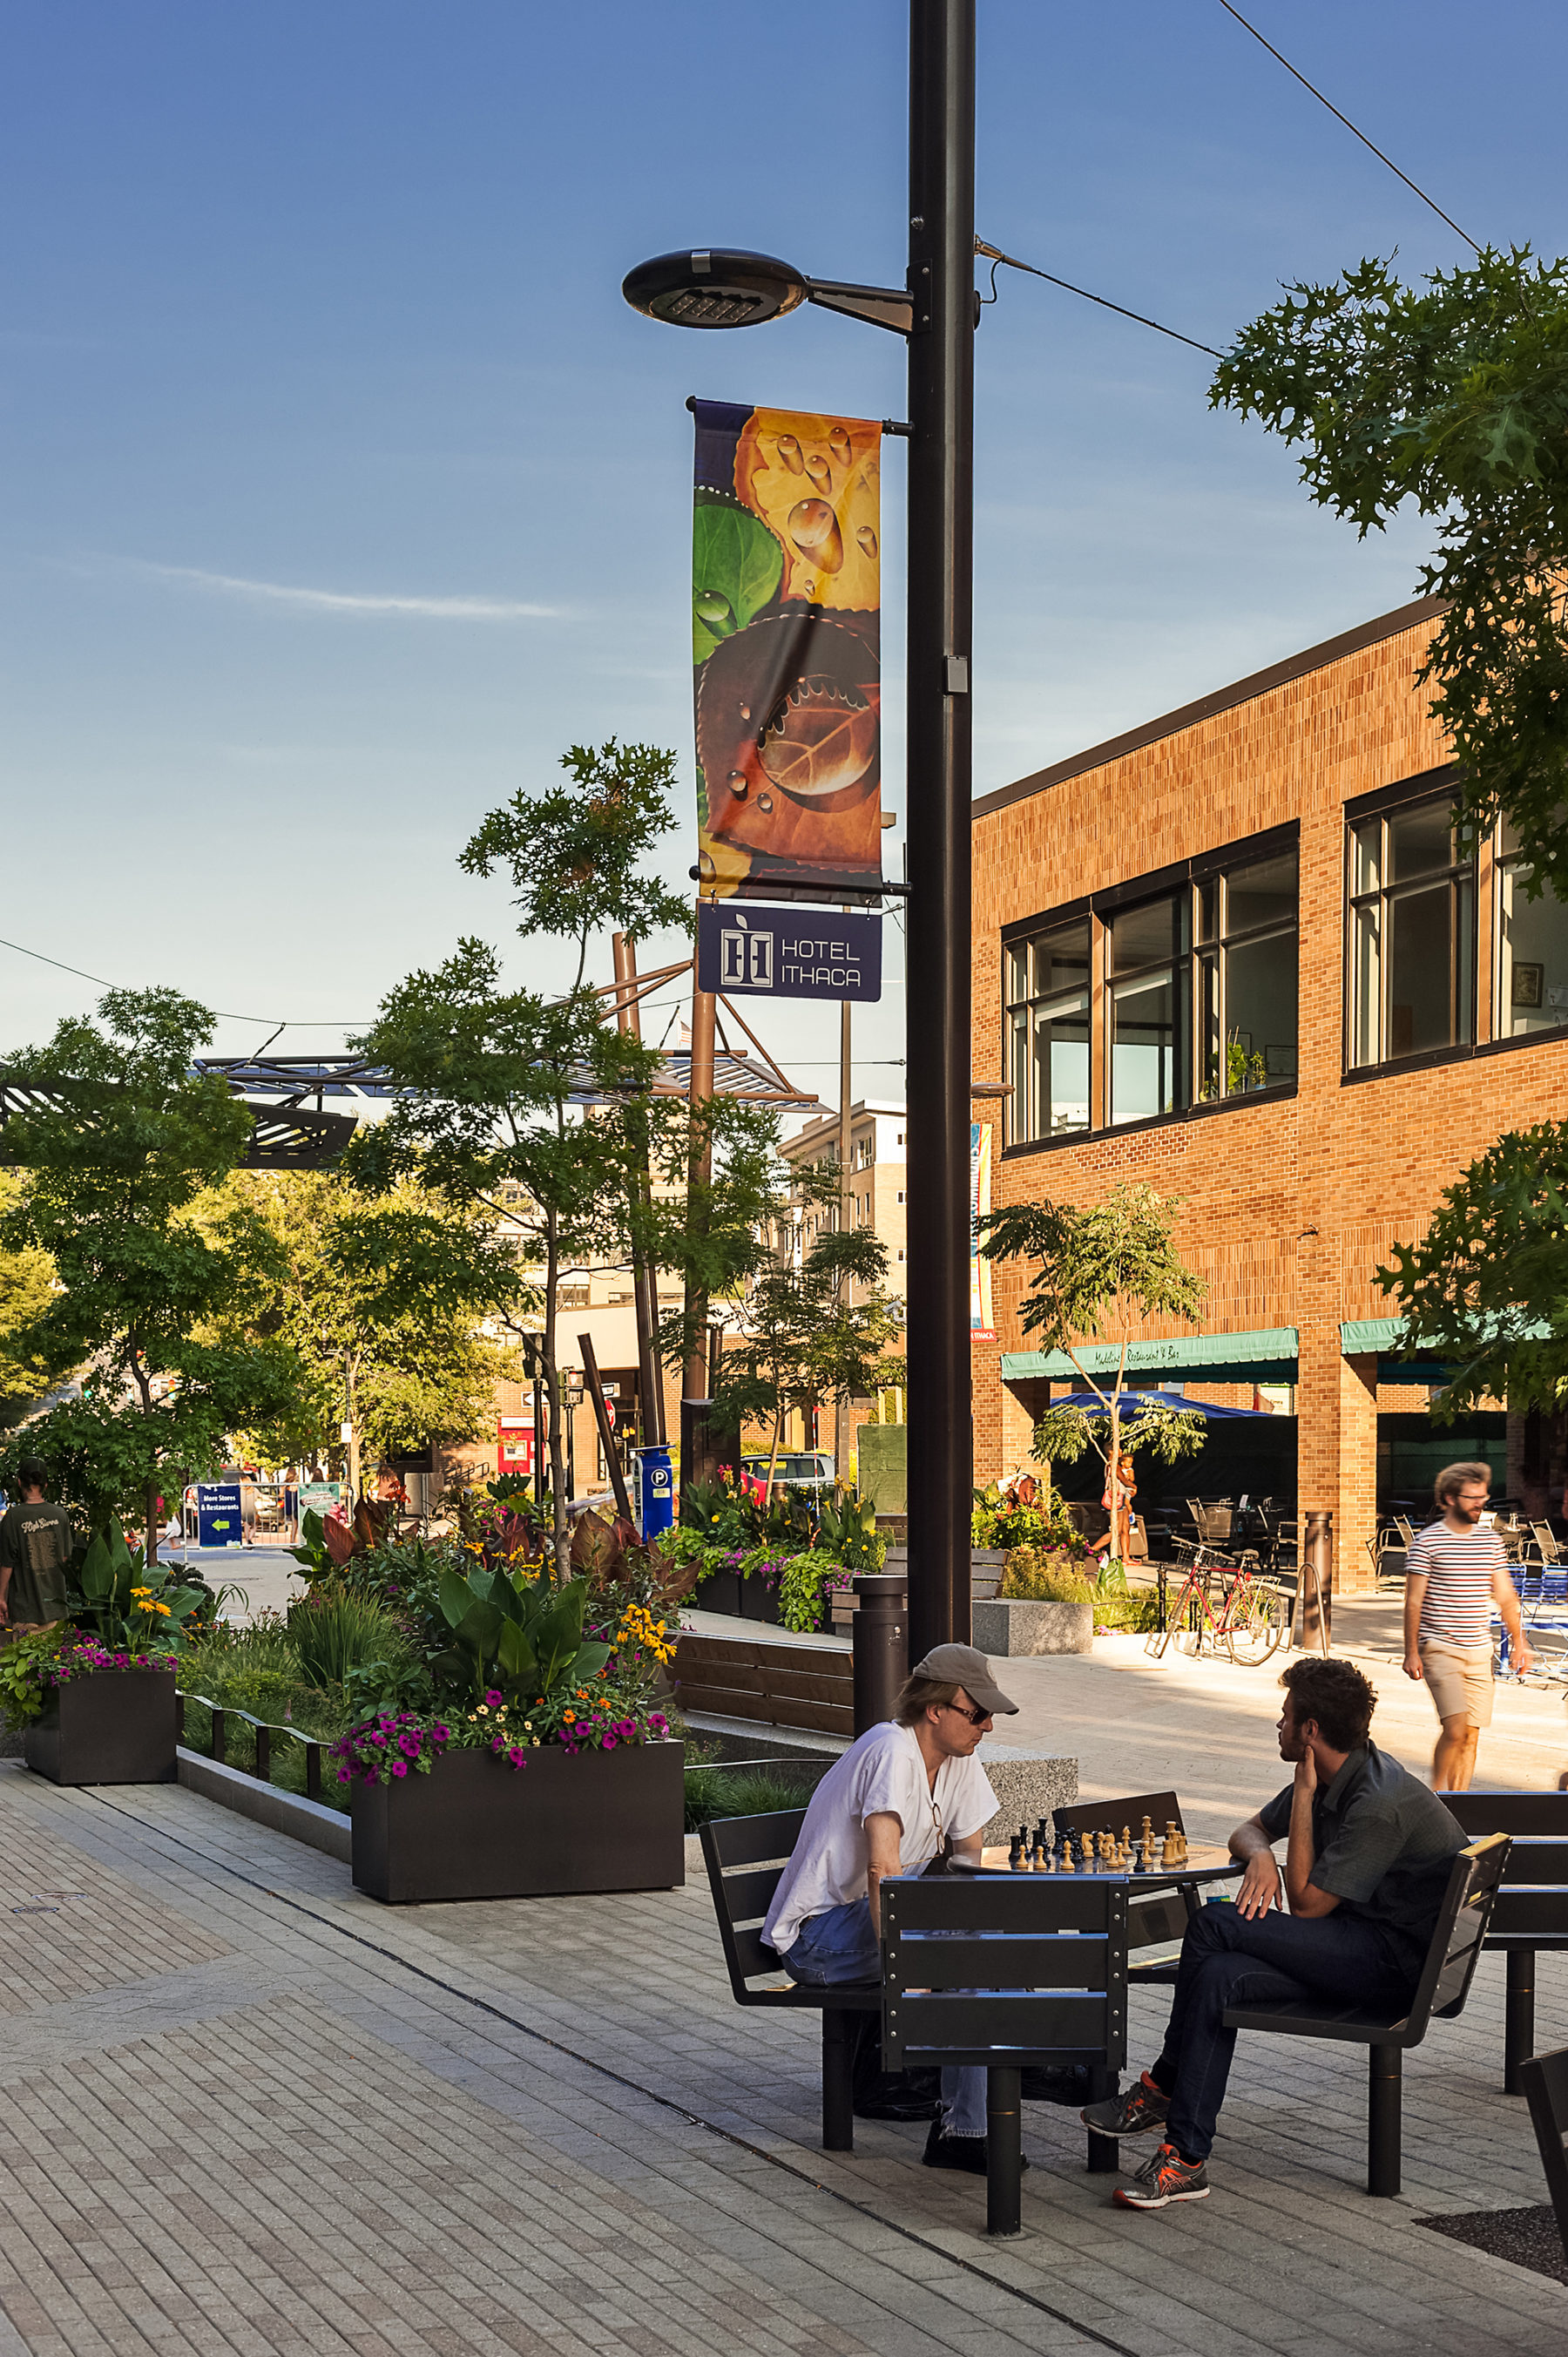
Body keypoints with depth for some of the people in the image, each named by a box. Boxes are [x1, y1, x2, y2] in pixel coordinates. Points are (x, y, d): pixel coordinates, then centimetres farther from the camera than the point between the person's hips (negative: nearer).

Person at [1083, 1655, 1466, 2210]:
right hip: (1359, 1948, 9)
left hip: (1401, 1962, -9)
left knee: (1215, 1925, -21)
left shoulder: (1381, 1804, -21)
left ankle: (1162, 2089, -10)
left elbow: (1307, 1902, -18)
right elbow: (1248, 1830, 22)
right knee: (1219, 1975, -15)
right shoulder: (1329, 1778, 9)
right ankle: (1186, 2159, -15)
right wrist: (1261, 1855, -4)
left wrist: (1304, 1797, -15)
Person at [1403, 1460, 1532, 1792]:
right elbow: (1413, 1602, -6)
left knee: (1472, 1734, 4)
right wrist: (1411, 1652, -10)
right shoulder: (1427, 1542, -6)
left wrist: (1519, 1643, 12)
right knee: (1455, 1728, -16)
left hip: (1480, 1651, 5)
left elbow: (1506, 1597, 16)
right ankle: (1435, 1796, 0)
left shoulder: (1491, 1541, 9)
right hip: (1440, 1649, -5)